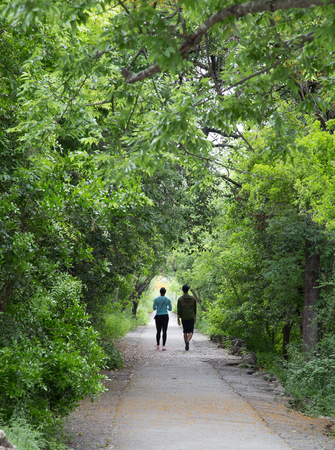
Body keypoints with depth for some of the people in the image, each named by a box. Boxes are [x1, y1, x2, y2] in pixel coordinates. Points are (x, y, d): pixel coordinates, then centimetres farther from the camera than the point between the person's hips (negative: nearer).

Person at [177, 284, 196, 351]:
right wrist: (195, 318, 12)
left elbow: (179, 310, -8)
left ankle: (186, 345, 17)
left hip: (183, 318, 0)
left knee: (185, 332, 14)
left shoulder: (180, 299, -6)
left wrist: (178, 319, -2)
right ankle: (187, 341, -27)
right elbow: (195, 309, 3)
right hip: (191, 318, 0)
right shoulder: (192, 298, -2)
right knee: (190, 332, 0)